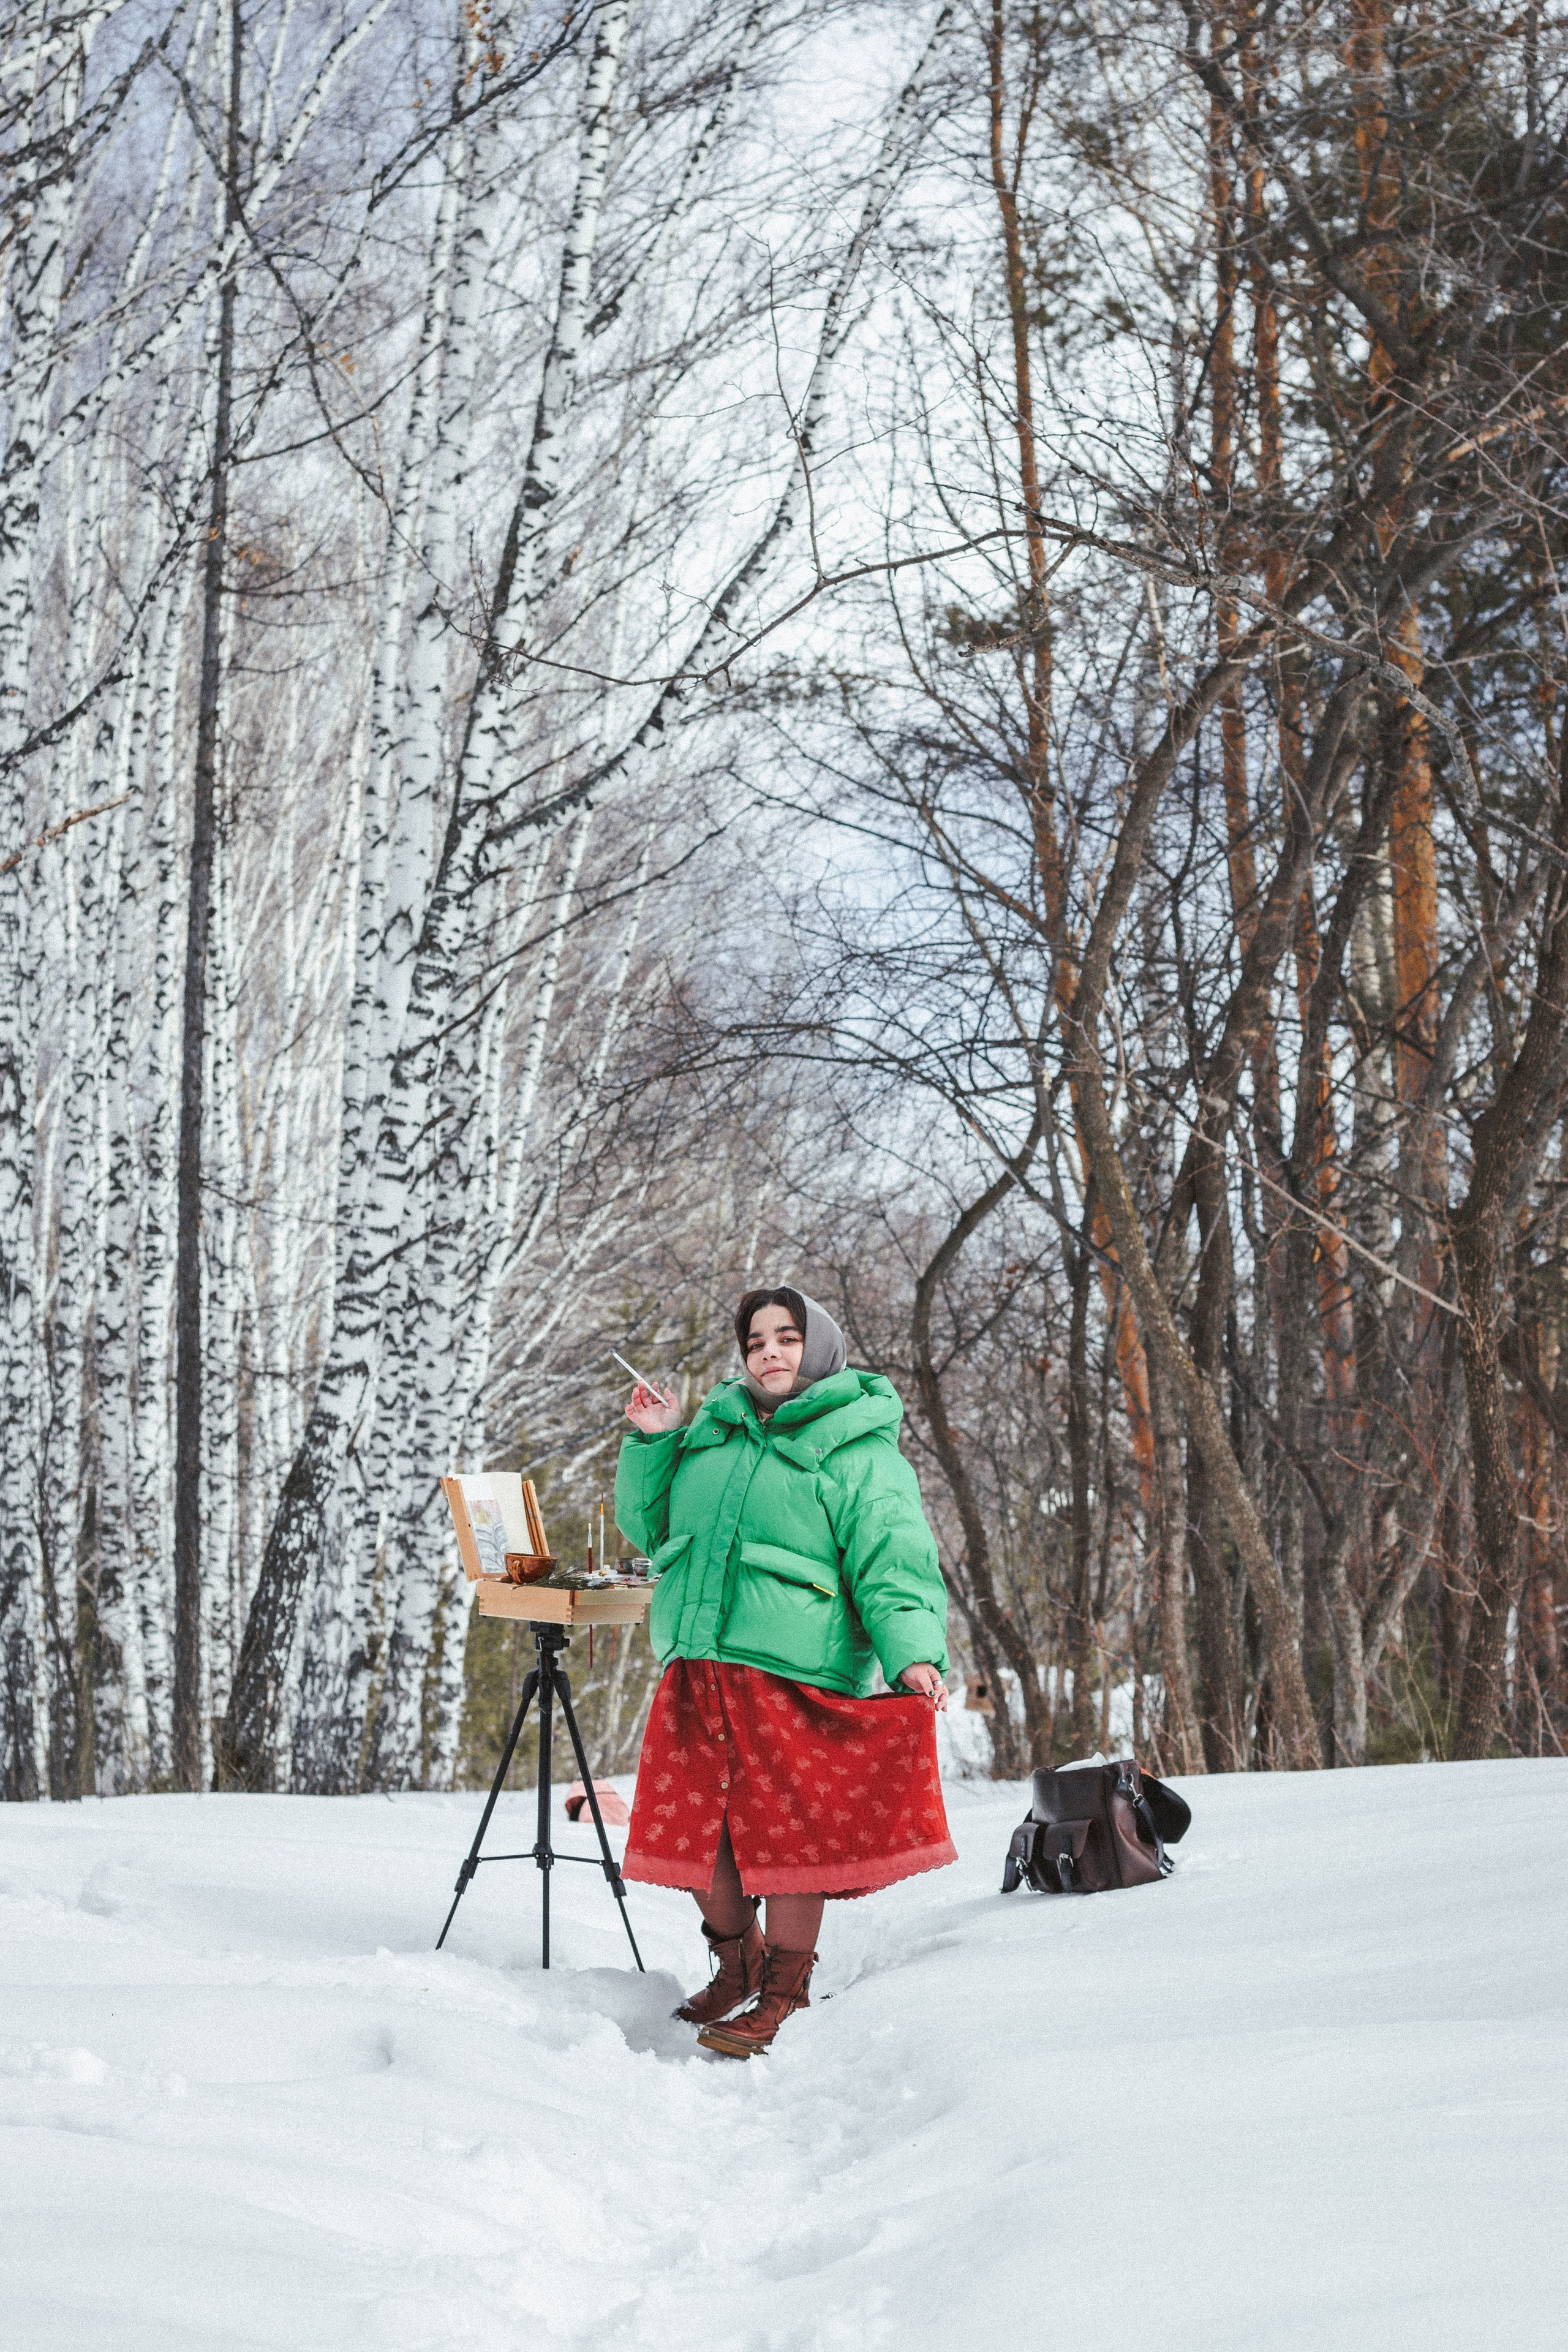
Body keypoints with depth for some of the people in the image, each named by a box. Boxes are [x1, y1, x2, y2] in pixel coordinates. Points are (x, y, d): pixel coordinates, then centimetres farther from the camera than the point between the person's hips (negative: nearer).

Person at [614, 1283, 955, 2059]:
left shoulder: (861, 1452, -1)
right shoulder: (714, 1430, 17)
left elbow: (892, 1565, -9)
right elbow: (648, 1525, 25)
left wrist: (913, 1653, -25)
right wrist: (650, 1444, 10)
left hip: (796, 1680, -6)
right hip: (696, 1675, 6)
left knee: (788, 1834, -2)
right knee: (700, 1828, 10)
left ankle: (784, 1990, 15)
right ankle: (736, 1963, 33)